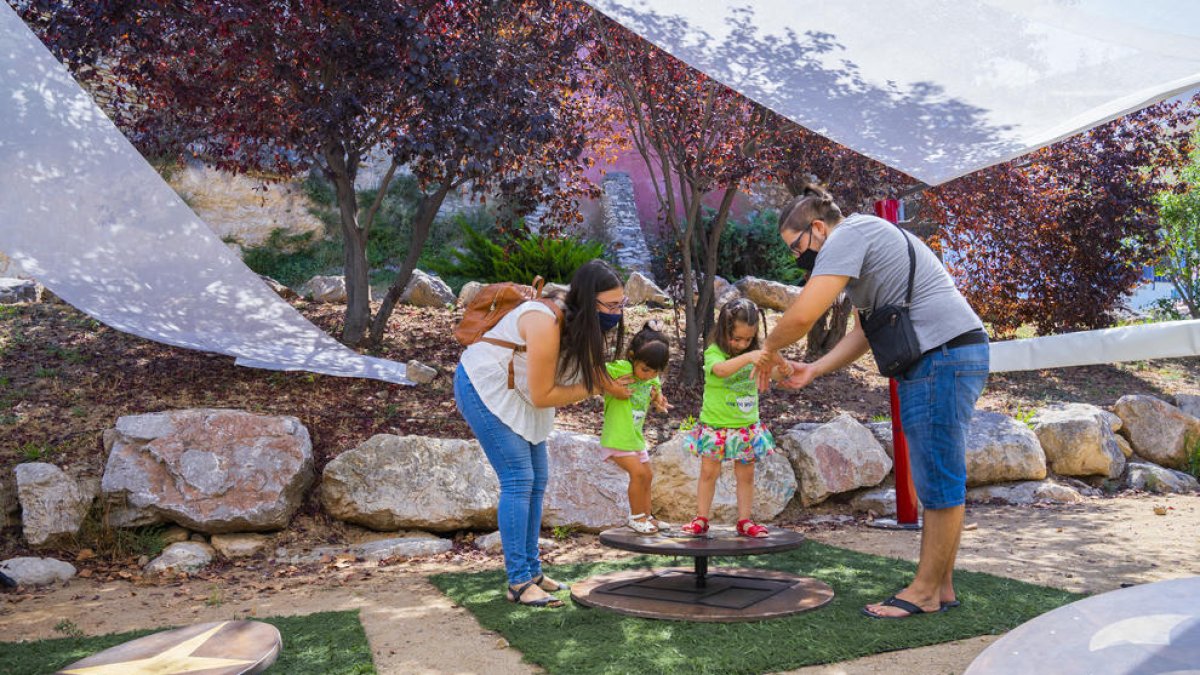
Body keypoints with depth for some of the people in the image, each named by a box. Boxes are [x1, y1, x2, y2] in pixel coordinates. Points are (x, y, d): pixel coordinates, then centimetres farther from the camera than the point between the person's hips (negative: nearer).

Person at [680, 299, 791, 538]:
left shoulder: (754, 353, 0)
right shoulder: (713, 352, -13)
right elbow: (721, 369, -35)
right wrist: (748, 357, -47)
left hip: (747, 427, 4)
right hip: (715, 426, -3)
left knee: (746, 475, 9)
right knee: (708, 473, 6)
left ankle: (744, 521, 20)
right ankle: (701, 520, 16)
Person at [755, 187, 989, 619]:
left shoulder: (848, 235, -10)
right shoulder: (866, 239, 23)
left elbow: (803, 315, -20)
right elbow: (866, 331, 23)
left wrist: (770, 349, -1)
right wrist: (813, 370, 15)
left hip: (942, 358, -11)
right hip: (943, 360, 11)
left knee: (939, 482, -4)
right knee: (938, 481, 13)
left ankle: (925, 591, 5)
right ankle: (940, 587, 20)